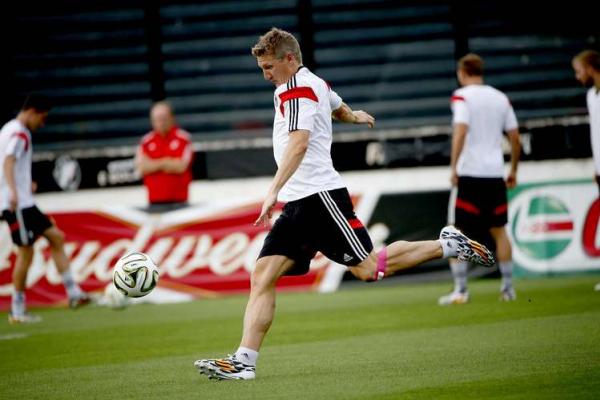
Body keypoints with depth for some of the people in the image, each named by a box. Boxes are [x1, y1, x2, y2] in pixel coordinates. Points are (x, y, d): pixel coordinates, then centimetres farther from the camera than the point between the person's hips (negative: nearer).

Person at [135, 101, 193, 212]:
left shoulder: (183, 138, -1)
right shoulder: (146, 141, 7)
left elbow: (181, 166, -11)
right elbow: (141, 168, -4)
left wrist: (153, 165, -6)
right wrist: (168, 163, -9)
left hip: (179, 201, -2)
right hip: (155, 201, 3)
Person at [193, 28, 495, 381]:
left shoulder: (297, 90, -10)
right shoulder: (315, 83, 19)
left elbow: (299, 143, -25)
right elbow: (339, 109, 41)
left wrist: (274, 191, -34)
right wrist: (355, 116, 66)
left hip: (319, 196, -10)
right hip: (298, 205, 10)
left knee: (368, 269, -8)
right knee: (262, 278, -4)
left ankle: (448, 246, 9)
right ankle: (244, 361, -13)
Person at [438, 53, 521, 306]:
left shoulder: (462, 96, -4)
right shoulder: (501, 98, 12)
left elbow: (461, 131, -18)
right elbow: (515, 139, 12)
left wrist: (454, 167, -17)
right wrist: (513, 172, 22)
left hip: (468, 173, -5)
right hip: (495, 173, 5)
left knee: (457, 232, 0)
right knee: (498, 230, 14)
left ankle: (460, 290, -5)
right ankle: (508, 288, 14)